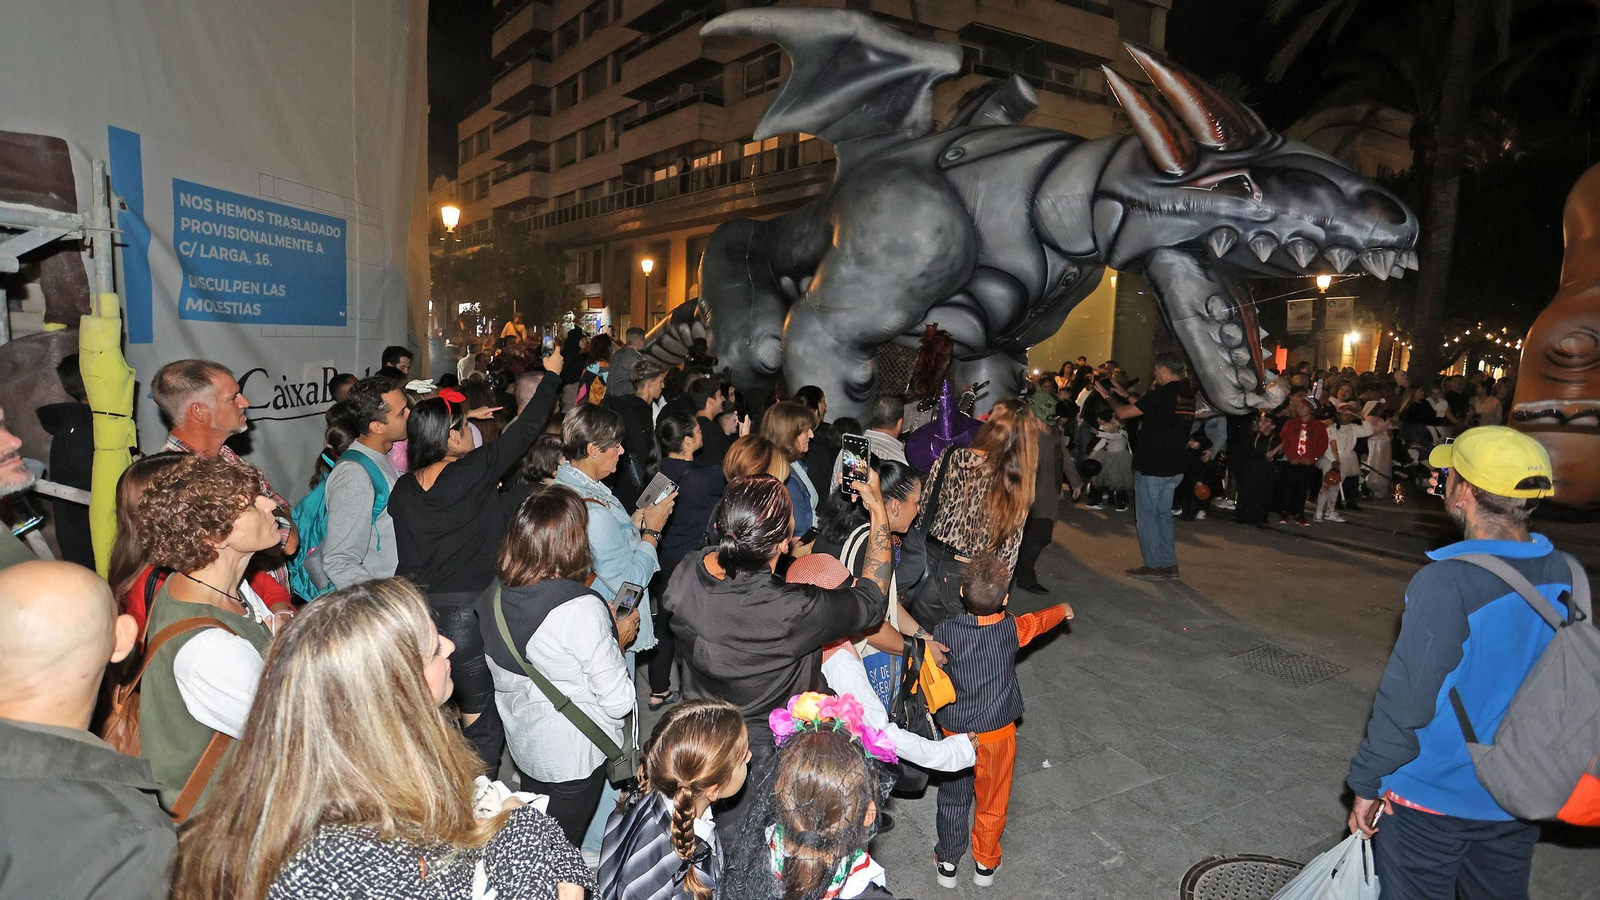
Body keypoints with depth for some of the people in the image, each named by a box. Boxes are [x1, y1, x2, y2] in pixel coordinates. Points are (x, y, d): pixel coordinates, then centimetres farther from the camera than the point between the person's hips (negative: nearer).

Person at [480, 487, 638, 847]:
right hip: (573, 757, -6)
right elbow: (618, 702, -24)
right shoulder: (583, 609, -30)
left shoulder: (495, 595, -10)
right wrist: (619, 638, -7)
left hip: (522, 745, 6)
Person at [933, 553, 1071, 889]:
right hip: (997, 735, 0)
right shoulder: (1011, 629, -18)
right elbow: (1039, 620, 4)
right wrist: (1063, 609, 24)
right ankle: (985, 864, 36)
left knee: (952, 798, 20)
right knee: (992, 801, 20)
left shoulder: (944, 630, -19)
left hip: (954, 732, 1)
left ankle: (947, 863, 34)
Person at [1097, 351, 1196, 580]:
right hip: (1174, 467, 8)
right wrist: (1124, 394, 19)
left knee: (1147, 515, 3)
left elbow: (1123, 413, -17)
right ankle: (1170, 565, 19)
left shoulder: (1162, 394, -19)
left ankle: (1153, 566, 6)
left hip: (1151, 467, -8)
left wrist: (1109, 396, 1)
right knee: (1164, 513, 16)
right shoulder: (1188, 394, 7)